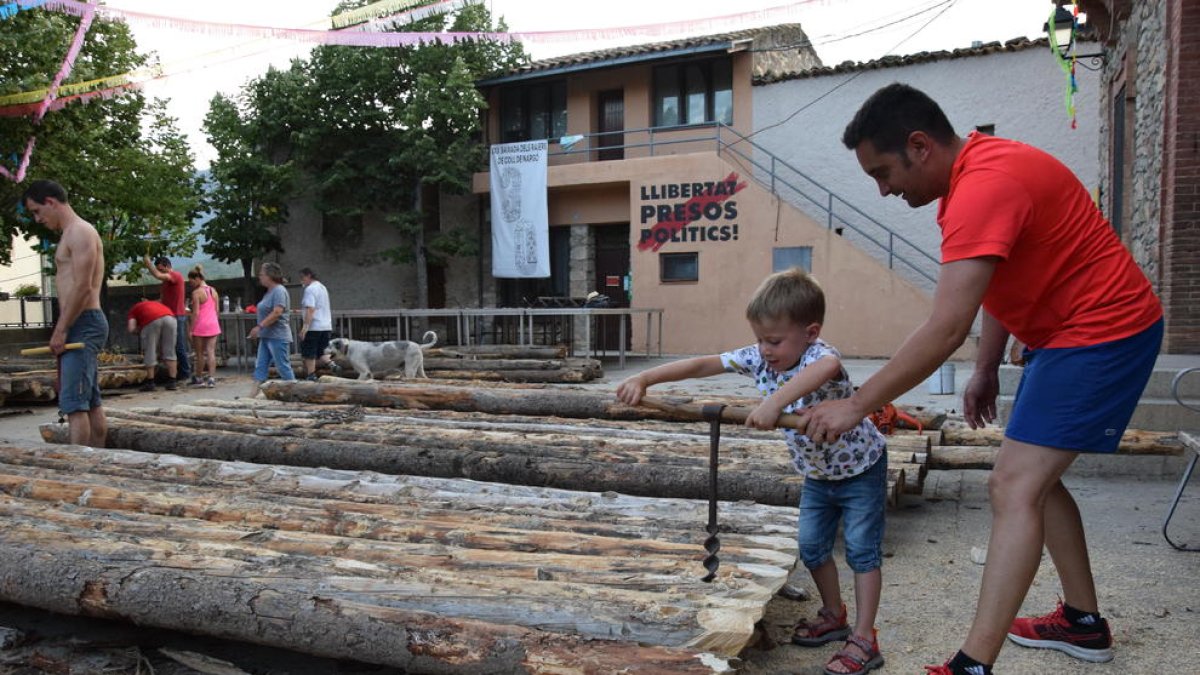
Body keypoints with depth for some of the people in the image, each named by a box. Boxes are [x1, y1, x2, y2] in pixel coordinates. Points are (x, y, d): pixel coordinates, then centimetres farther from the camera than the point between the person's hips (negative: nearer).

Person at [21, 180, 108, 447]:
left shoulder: (80, 232, -11)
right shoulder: (70, 234, 20)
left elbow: (83, 287, -19)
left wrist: (60, 330, -16)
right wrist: (61, 330, 16)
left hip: (83, 325, -10)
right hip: (80, 326, 10)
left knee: (73, 401, -13)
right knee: (91, 402, 11)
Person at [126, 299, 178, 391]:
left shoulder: (133, 310, 29)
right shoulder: (155, 303, 42)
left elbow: (131, 328, 8)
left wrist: (140, 332, 29)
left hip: (151, 321, -4)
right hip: (170, 317, 4)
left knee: (149, 352, 11)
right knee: (169, 352, 14)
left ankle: (150, 383, 17)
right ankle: (172, 382, 14)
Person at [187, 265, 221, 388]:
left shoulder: (196, 292, -11)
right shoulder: (213, 291, 8)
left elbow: (196, 313, -14)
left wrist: (190, 329, -11)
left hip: (201, 326, -5)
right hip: (213, 325, 5)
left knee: (200, 353, 6)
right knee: (211, 351, 2)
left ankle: (199, 378, 17)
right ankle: (212, 378, -4)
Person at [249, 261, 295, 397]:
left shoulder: (279, 291, -15)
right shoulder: (270, 291, 16)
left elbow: (277, 312, -23)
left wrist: (259, 326, -22)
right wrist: (260, 330, 16)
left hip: (278, 337, -10)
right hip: (266, 336, 10)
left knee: (283, 367, -4)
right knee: (260, 366, 7)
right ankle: (253, 394, 7)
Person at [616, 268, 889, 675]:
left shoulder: (818, 355, -33)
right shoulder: (758, 358, -15)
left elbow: (827, 366, -60)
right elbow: (701, 365, -16)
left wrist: (774, 402, -70)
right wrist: (643, 378, -25)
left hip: (860, 470, -7)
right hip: (817, 474, 7)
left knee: (862, 550, -1)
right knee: (811, 547, 13)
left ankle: (863, 640, 9)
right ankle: (834, 616, 33)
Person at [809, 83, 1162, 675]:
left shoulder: (984, 187, -27)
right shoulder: (981, 168, 6)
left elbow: (946, 330, -32)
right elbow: (1000, 282, 14)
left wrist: (857, 404, -26)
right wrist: (986, 368, 12)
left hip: (1101, 333, -10)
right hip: (1067, 333, 10)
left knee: (1015, 489, -15)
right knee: (1034, 478, 16)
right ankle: (1083, 623, 30)